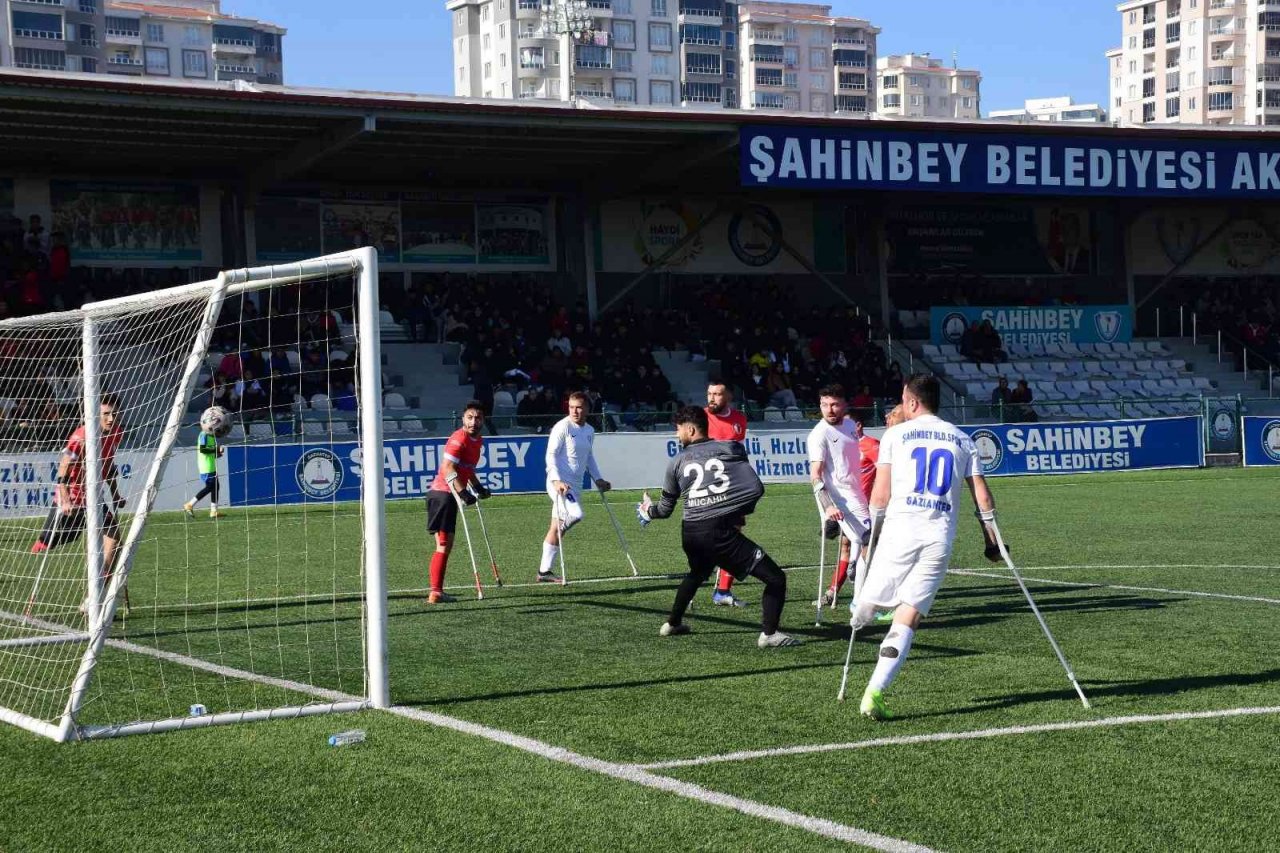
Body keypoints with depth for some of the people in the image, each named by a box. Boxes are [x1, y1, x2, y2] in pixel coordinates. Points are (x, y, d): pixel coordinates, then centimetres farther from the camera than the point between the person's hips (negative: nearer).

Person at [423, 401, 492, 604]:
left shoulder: (477, 441, 15)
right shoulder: (459, 439, -15)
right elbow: (447, 468, -24)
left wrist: (478, 487, 23)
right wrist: (463, 492, -30)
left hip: (450, 496, 10)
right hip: (442, 494, -10)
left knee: (446, 544, 12)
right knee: (443, 544, -11)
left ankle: (437, 591, 17)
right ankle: (435, 593, -13)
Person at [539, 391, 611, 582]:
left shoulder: (589, 431, 14)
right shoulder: (562, 427, -8)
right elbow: (551, 454, -11)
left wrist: (598, 479, 19)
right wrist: (556, 480, -22)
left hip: (574, 486, 7)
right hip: (560, 483, -7)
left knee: (556, 529, 8)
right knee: (576, 514, -27)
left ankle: (544, 571, 12)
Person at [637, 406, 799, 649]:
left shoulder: (677, 462, 12)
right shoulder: (730, 449, 4)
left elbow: (666, 509, 21)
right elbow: (756, 488, -5)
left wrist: (648, 511, 43)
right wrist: (742, 513, 12)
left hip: (691, 533, 5)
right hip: (721, 531, -5)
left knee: (697, 573, 37)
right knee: (775, 578, -1)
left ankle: (672, 624, 47)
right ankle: (769, 634, -10)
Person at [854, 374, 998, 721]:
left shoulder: (895, 435, 7)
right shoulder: (961, 440, 15)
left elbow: (880, 495, 3)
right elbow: (982, 497, 11)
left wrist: (872, 533, 15)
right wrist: (992, 540, 19)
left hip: (899, 532, -3)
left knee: (866, 608, 11)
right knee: (907, 620, -2)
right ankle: (875, 692, -11)